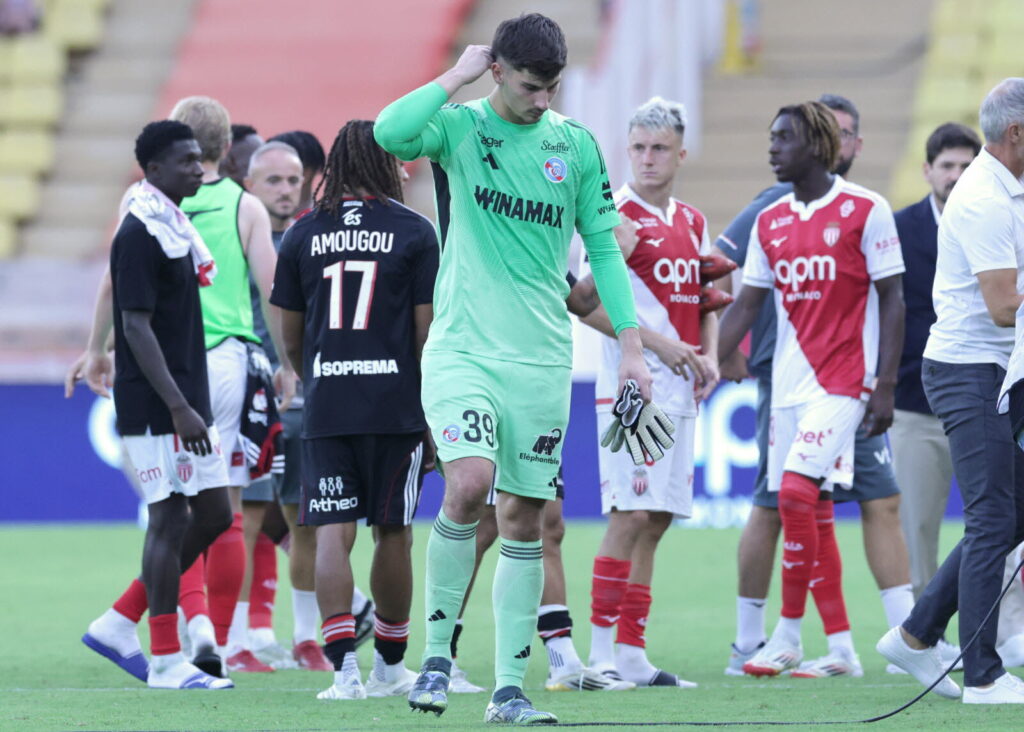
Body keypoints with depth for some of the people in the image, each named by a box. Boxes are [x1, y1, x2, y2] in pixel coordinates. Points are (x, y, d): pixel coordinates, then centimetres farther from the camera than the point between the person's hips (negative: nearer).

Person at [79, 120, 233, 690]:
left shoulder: (175, 227, 15)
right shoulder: (140, 233, -14)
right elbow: (137, 328, -19)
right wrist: (178, 408, -23)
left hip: (184, 402, 10)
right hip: (154, 406, -10)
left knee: (213, 514, 10)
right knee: (171, 519, -6)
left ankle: (118, 626, 16)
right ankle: (166, 662, 0)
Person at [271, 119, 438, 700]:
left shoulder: (303, 235, 7)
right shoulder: (415, 232, 0)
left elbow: (290, 338, 11)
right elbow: (428, 334, -3)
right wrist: (437, 416, 5)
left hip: (326, 409, 1)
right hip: (396, 406, -1)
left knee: (333, 533, -2)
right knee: (393, 534, 10)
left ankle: (345, 667, -13)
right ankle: (390, 667, 21)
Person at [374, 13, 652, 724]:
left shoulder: (576, 145, 8)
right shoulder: (459, 126, -1)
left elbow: (603, 249, 12)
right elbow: (389, 132, -23)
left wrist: (632, 346, 6)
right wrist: (458, 76, -13)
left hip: (542, 360, 3)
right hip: (461, 350, -3)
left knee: (524, 518, 3)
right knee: (470, 483, -23)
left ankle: (510, 689, 9)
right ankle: (438, 648, -6)